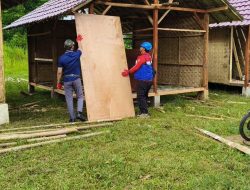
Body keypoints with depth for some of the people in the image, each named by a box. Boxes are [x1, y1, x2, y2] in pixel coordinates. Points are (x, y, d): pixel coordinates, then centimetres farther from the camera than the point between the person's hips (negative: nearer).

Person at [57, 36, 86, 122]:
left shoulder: (61, 58, -6)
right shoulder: (77, 54, -5)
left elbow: (59, 72, -5)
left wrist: (58, 82, 7)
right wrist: (79, 41, 38)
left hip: (67, 80, 0)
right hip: (76, 79, 0)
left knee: (69, 99, 6)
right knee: (80, 97, 13)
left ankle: (72, 117, 8)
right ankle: (79, 113, -6)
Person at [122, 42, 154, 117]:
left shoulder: (142, 57, -15)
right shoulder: (149, 57, 12)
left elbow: (137, 67, -18)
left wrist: (128, 72, -13)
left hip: (142, 80, -9)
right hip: (149, 80, 9)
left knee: (141, 97, -3)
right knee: (144, 96, 16)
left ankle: (144, 112, -4)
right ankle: (143, 112, 21)